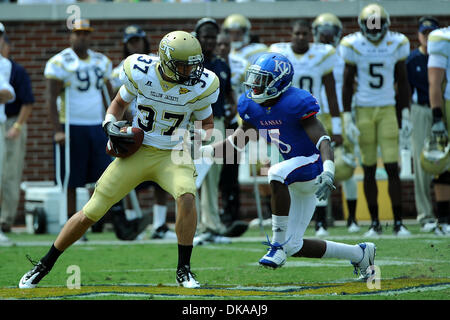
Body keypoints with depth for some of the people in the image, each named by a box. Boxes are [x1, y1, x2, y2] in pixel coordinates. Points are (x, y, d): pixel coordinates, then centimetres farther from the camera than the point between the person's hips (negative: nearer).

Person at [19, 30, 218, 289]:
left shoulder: (199, 87, -9)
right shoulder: (141, 73, -10)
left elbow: (208, 124, 8)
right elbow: (119, 103, 9)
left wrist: (202, 135, -15)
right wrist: (110, 124, -10)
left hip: (172, 156, 0)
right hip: (136, 152, 0)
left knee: (187, 197, -32)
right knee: (90, 213, -1)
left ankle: (184, 269, -15)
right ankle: (44, 266, 17)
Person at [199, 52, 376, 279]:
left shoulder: (296, 103, -21)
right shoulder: (252, 106, 1)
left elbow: (322, 140, -27)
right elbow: (238, 141, 16)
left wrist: (328, 172, -43)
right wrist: (202, 151, 6)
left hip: (312, 165, -8)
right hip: (297, 180, 9)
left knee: (276, 174, -39)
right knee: (295, 248, 7)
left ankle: (279, 243, -28)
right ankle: (360, 254, 25)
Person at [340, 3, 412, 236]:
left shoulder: (396, 44, 0)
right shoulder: (354, 46, -4)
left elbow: (403, 82, 8)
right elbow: (347, 84, 0)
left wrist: (406, 115, 5)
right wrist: (347, 118, -6)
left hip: (388, 110, 1)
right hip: (363, 111, 0)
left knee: (392, 168, -7)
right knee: (369, 170, 3)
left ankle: (398, 223, -1)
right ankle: (374, 223, 11)